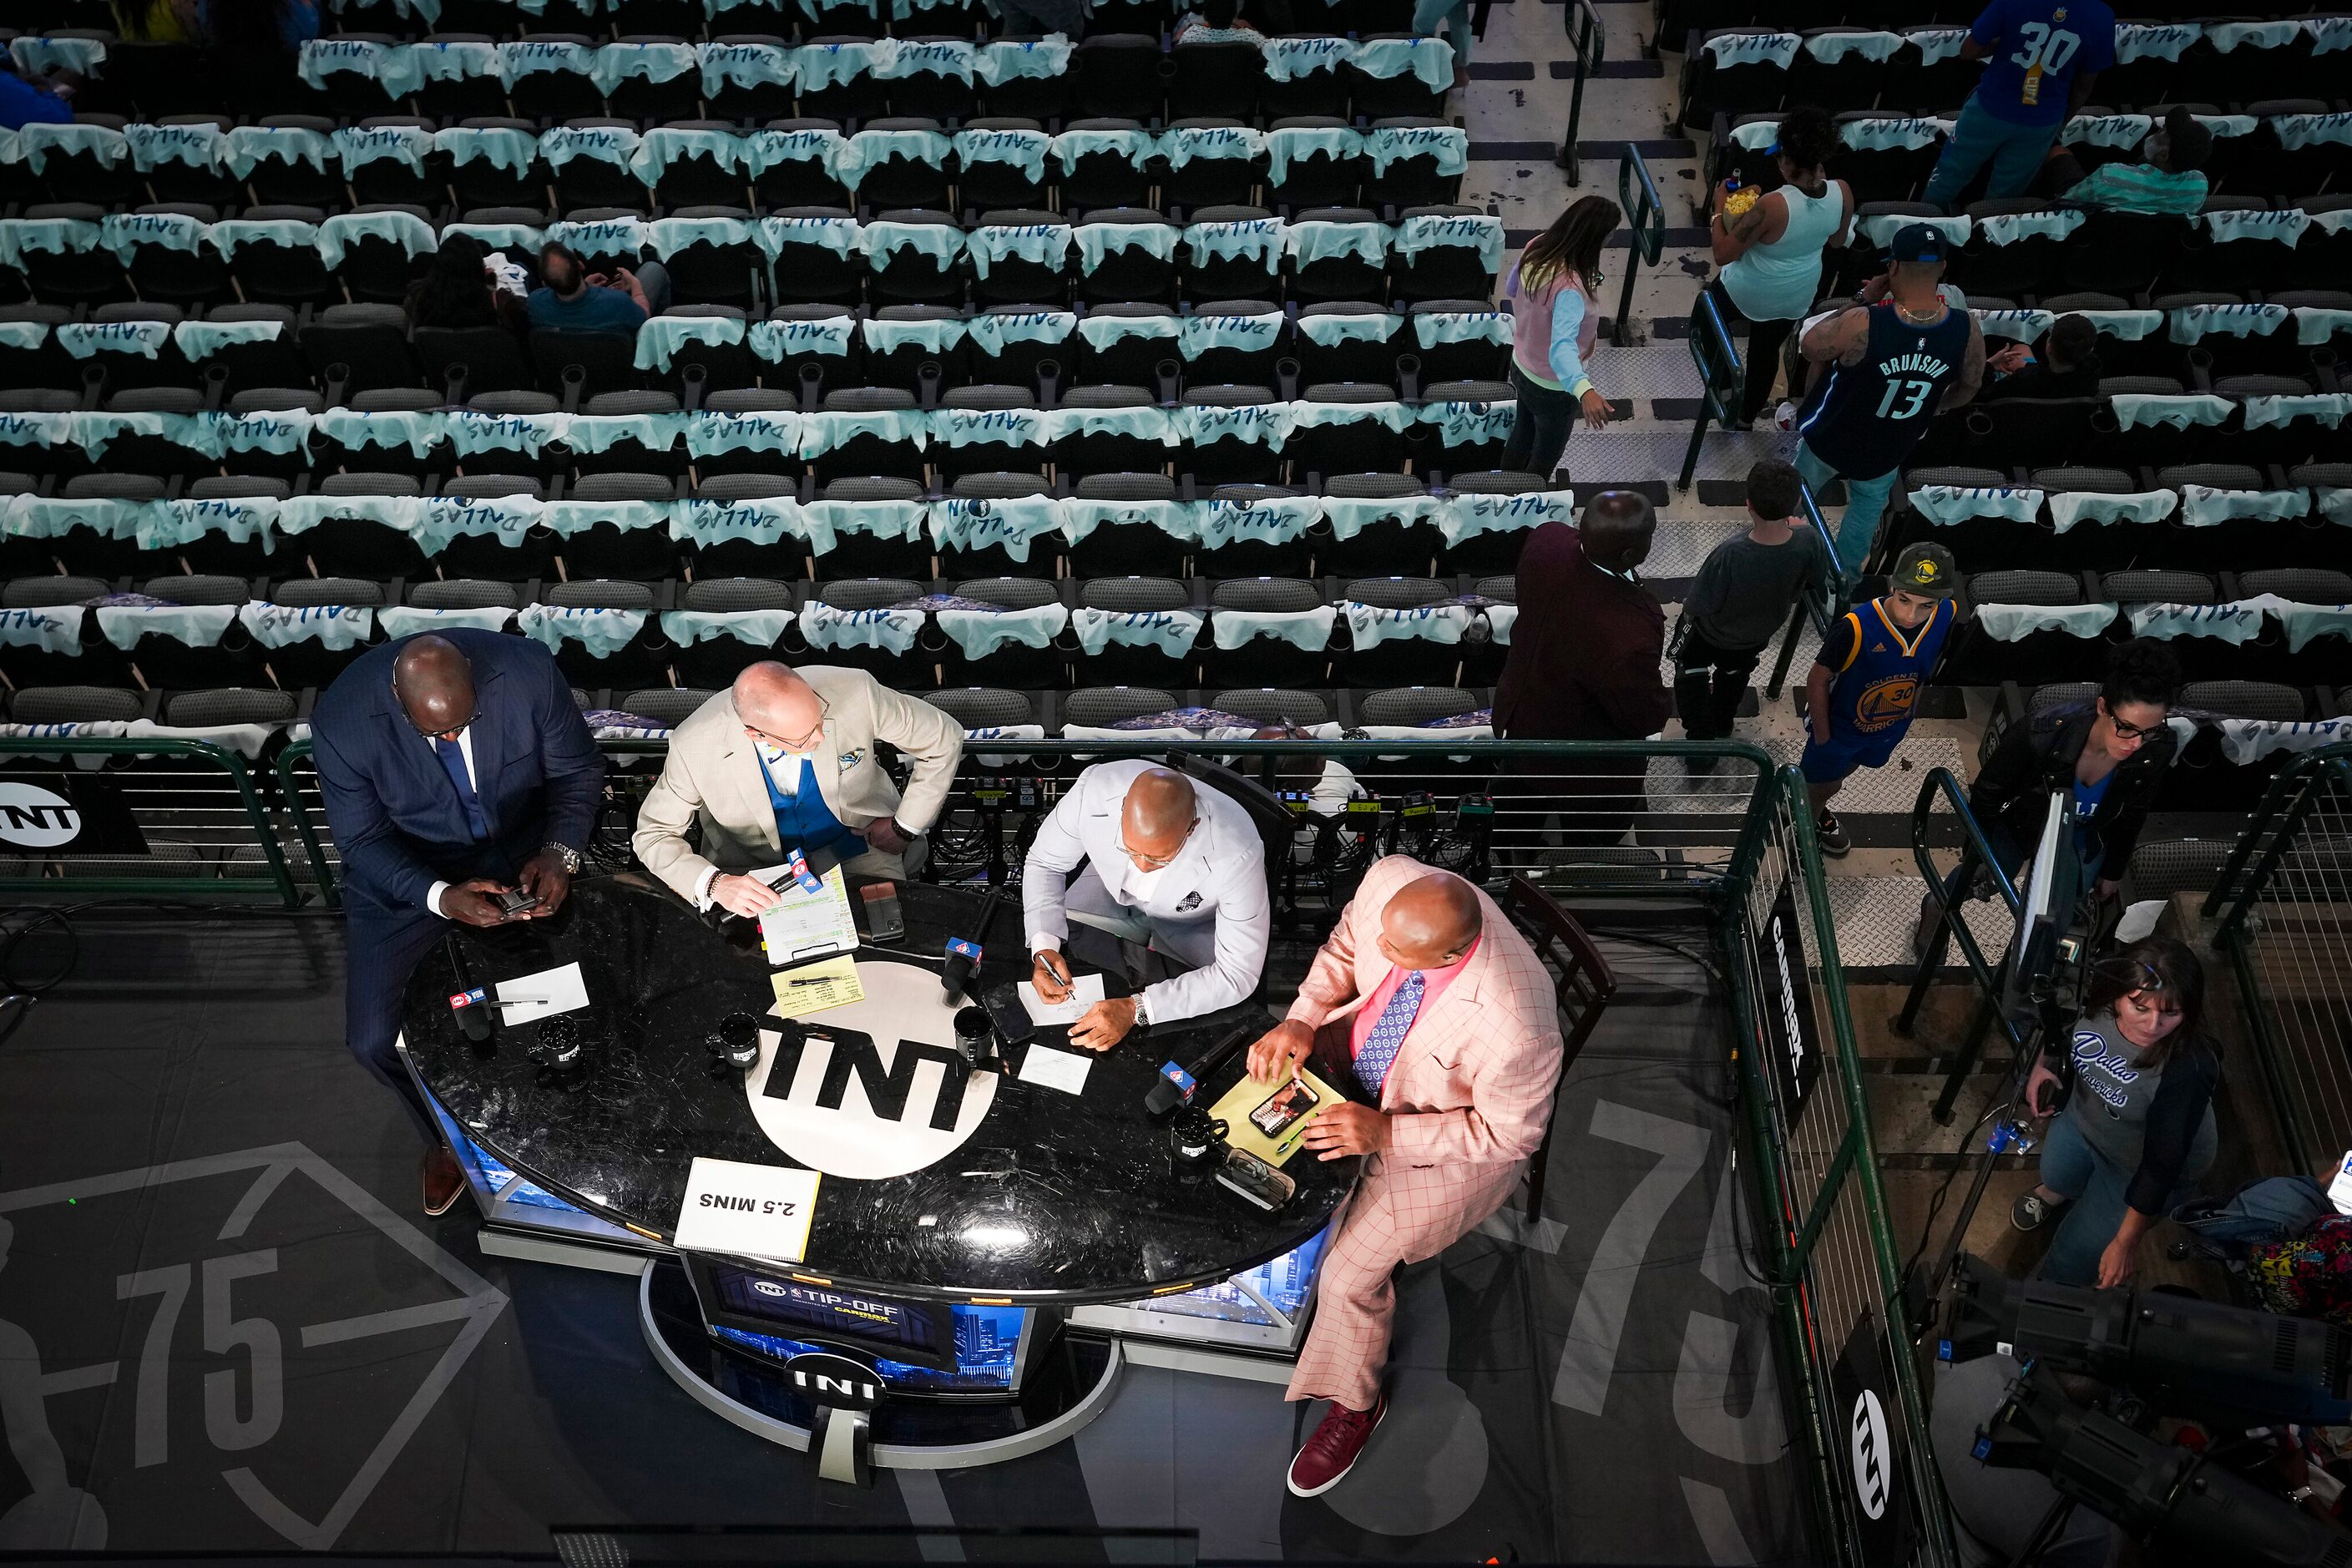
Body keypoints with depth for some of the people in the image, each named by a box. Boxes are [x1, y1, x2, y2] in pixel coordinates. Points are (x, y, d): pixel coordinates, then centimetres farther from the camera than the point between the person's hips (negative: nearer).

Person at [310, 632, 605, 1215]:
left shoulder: (528, 671, -24)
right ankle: (450, 1134, 24)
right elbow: (363, 840, -13)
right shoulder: (341, 721, -26)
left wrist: (559, 854, -26)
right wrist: (441, 897, -31)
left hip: (523, 854, 1)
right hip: (406, 873, 0)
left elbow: (578, 771, -8)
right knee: (376, 1041, -11)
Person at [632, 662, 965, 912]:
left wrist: (905, 827, -10)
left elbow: (943, 740, -11)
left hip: (857, 844, 0)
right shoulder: (694, 747, -27)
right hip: (756, 869, 0)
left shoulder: (854, 692, -28)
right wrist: (714, 884, -31)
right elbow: (653, 834, -13)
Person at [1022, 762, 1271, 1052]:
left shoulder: (1237, 854, -42)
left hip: (1195, 926, -3)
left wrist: (1136, 1009, -41)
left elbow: (1238, 974, -33)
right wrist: (1044, 946, -31)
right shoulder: (1095, 789, -35)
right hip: (1114, 892, 3)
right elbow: (1044, 863, -14)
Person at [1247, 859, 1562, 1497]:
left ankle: (1355, 1404, 28)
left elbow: (1509, 1133, -23)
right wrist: (1301, 1019, -20)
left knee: (1349, 1276, -4)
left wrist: (1385, 1132, -27)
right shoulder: (1389, 880, -29)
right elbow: (1344, 947, -5)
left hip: (1449, 1141, -6)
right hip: (1360, 1050, 6)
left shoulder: (1515, 1029, -43)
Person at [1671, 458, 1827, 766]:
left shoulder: (1730, 555, -47)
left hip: (1712, 633, -4)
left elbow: (1699, 606, -32)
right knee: (1735, 673, 36)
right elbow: (1817, 573, -10)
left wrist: (1688, 608, -8)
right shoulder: (1807, 542, -35)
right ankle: (1721, 727, 63)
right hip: (1759, 632, 5)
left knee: (1691, 672, 30)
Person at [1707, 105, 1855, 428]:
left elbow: (1722, 254, -27)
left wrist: (1719, 209, -13)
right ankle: (1748, 415, 49)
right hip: (1798, 297, 5)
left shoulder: (1773, 206, -38)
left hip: (1748, 295, -5)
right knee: (1767, 351, 29)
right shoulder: (1842, 193, -20)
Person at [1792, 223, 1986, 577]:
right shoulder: (1967, 330, -26)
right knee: (1868, 507, 32)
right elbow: (1970, 385, -5)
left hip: (1829, 438, -2)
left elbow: (1810, 348, -18)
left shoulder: (1863, 324, -38)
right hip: (1888, 451, 2)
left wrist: (1861, 300, -11)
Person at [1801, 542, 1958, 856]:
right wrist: (1821, 738, -15)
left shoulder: (1946, 616, -25)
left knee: (1839, 775, 33)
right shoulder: (1856, 627, -39)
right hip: (1839, 726, -5)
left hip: (1889, 729, 5)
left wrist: (1909, 713, 11)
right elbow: (1818, 679, -23)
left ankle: (1816, 810, 62)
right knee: (1818, 787, 21)